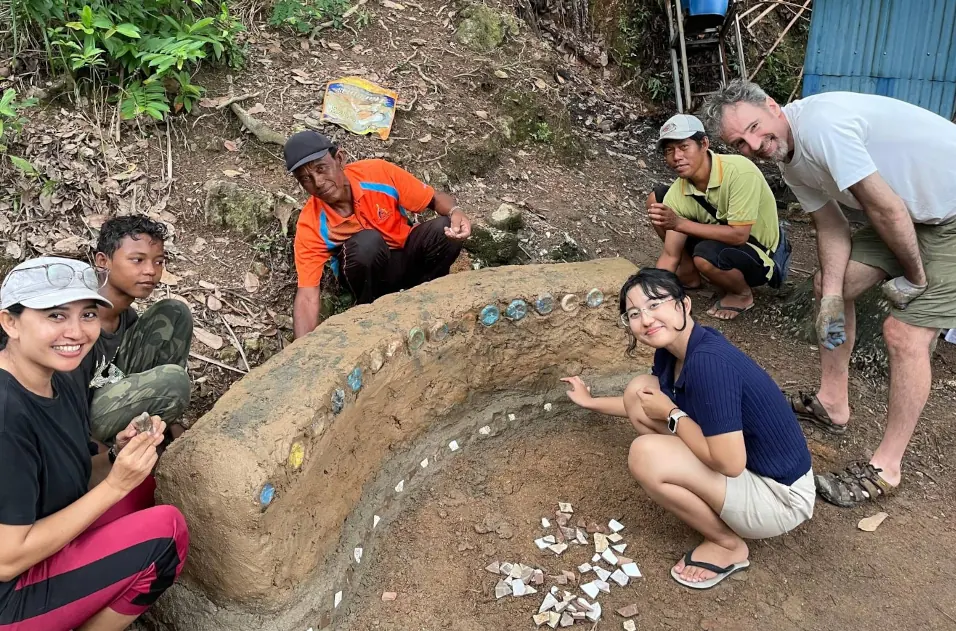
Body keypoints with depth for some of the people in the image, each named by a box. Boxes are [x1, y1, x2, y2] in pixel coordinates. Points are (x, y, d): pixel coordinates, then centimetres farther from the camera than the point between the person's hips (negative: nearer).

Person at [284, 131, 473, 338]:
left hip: (406, 256, 2)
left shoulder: (379, 173, -23)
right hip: (371, 271, -2)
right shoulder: (311, 225, -25)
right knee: (367, 242, -36)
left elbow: (435, 198, -11)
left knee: (445, 229, -29)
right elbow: (307, 295, -27)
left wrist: (455, 212, -35)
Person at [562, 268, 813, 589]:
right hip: (734, 462, 9)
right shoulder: (670, 350, -3)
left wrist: (671, 414, -18)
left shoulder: (708, 361, -30)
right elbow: (646, 403, 19)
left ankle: (728, 544, -2)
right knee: (639, 390, 1)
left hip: (779, 495, -9)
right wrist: (591, 401, 27)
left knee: (646, 455, -27)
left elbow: (729, 463, -31)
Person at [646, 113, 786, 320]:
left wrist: (679, 223, -35)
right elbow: (669, 255, -13)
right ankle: (689, 274, 10)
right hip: (723, 240, 6)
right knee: (657, 198, -5)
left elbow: (739, 235, -34)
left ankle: (742, 294, -3)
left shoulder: (740, 171, -31)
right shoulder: (678, 192, -15)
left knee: (706, 255, -38)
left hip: (760, 254, -6)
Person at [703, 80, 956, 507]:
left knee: (905, 334, -12)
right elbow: (831, 226, 4)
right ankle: (832, 404, 24)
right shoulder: (790, 161, 0)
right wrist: (832, 297, -7)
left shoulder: (819, 124, -29)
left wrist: (914, 275, -12)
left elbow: (885, 208, -26)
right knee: (829, 282, 10)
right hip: (911, 211, 9)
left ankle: (885, 469, 3)